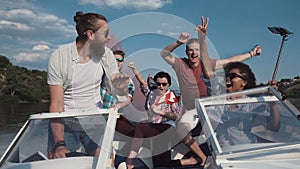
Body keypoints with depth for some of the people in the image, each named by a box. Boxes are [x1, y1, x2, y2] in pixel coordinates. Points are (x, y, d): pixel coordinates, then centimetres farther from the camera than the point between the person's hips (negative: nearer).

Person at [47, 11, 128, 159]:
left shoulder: (106, 54, -5)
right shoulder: (59, 57, -15)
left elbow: (118, 94, -2)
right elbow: (56, 104, -17)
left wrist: (120, 88, -28)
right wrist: (59, 144, -24)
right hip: (65, 121, -2)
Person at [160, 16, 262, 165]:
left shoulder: (206, 64, 1)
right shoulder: (180, 64, -1)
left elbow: (231, 60, 8)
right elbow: (163, 53, -4)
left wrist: (252, 53, 11)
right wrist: (179, 42, -17)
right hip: (191, 111, -2)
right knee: (181, 129, -27)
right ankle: (203, 158, -13)